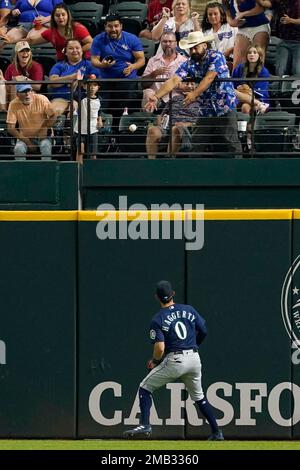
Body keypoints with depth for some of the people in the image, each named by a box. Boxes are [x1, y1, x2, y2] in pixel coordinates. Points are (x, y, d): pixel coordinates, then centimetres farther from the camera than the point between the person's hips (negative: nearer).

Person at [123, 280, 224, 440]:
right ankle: (216, 432, 21)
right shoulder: (189, 310, 6)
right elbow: (203, 331, 13)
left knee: (145, 388, 8)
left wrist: (155, 361, 5)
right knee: (198, 396, 23)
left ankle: (145, 425, -8)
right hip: (194, 359, 5)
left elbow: (160, 348, -15)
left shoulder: (158, 319, -7)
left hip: (174, 361, -5)